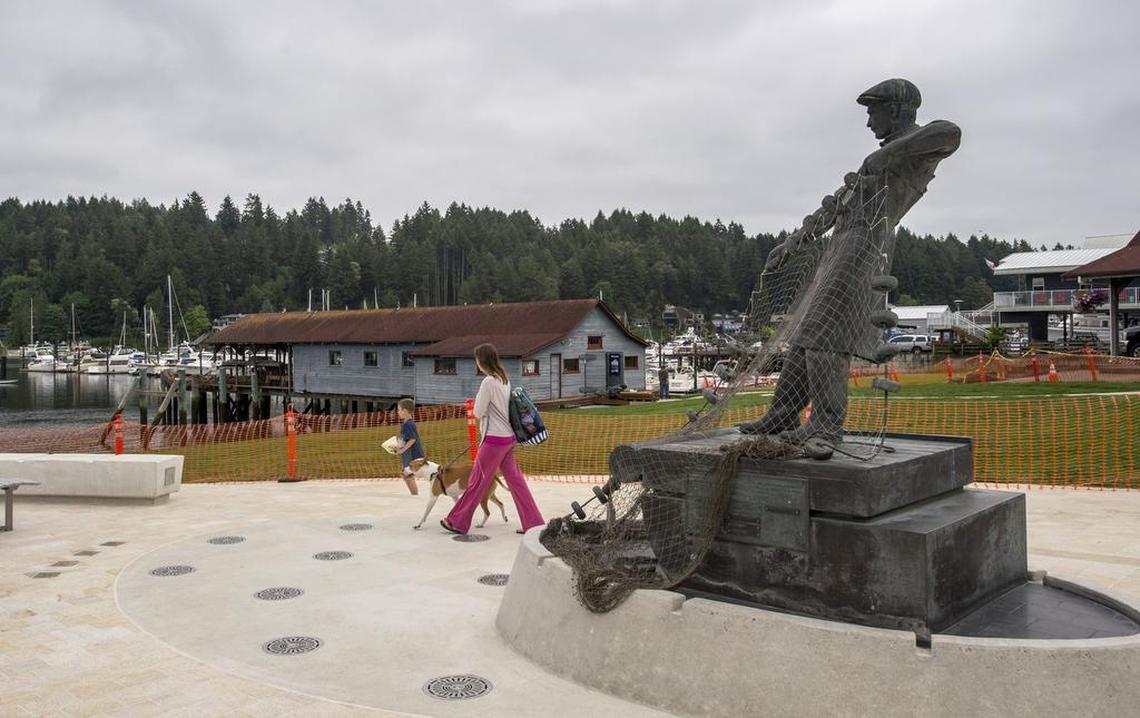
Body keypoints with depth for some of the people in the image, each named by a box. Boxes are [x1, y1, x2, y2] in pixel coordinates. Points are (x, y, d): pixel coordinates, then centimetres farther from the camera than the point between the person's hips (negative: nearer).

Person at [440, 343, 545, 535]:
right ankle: (534, 523, 10)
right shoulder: (505, 380, 9)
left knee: (477, 481, 3)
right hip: (509, 437, 8)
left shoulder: (488, 382, -17)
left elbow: (478, 413, -11)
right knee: (515, 479, 10)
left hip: (494, 439, -8)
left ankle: (457, 522, 15)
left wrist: (477, 399, 5)